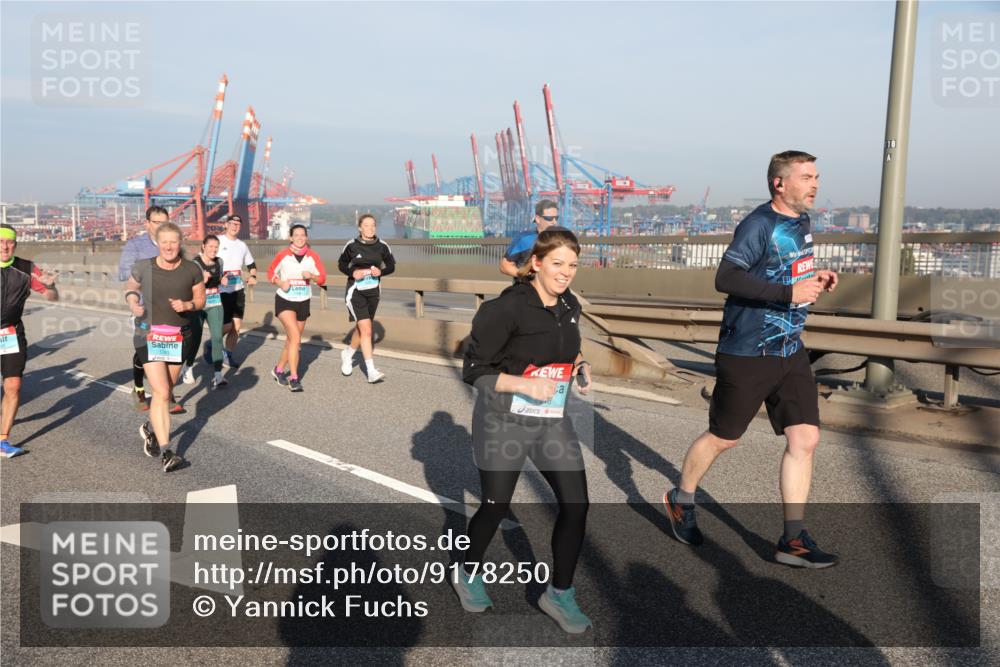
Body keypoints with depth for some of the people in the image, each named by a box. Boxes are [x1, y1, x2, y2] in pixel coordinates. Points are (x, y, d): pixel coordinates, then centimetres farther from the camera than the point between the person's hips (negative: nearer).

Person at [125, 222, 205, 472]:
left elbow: (200, 300, 7)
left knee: (166, 391, 17)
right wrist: (133, 303, -7)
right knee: (161, 393, -12)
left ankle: (151, 429, 45)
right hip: (149, 336, -2)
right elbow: (130, 288, 13)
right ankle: (165, 452, -10)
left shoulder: (192, 270, -3)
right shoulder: (143, 267, -5)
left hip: (179, 337, 3)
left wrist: (187, 305, -14)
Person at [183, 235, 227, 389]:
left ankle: (217, 376, -12)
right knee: (195, 339, 8)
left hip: (215, 304, 4)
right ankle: (188, 367, 35)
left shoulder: (219, 262, 5)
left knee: (217, 337, -9)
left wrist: (221, 280, 7)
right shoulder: (195, 263, -12)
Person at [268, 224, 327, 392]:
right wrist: (280, 283, -14)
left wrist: (311, 276, -20)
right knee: (295, 337, -18)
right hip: (285, 301, -4)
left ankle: (279, 370, 35)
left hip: (303, 302, 4)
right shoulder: (283, 255, -8)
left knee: (292, 340, 13)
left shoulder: (312, 256, -3)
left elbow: (322, 278, 0)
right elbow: (270, 272, 4)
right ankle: (294, 378, -13)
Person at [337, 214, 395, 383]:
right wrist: (352, 272, -13)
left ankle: (348, 354, 46)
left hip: (373, 291, 4)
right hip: (355, 291, -4)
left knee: (361, 329, 18)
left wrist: (381, 272, -13)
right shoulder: (351, 246, -8)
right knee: (366, 330, -15)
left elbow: (391, 265, 7)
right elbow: (341, 264, 6)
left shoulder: (382, 246, -3)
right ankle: (371, 372, -13)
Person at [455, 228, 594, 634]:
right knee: (495, 508, 10)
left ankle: (559, 594, 20)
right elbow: (474, 370, -15)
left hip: (554, 422, 6)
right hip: (504, 422, -6)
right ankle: (469, 574, 39)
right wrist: (526, 384, -26)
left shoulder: (570, 306, 3)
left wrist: (580, 366, -1)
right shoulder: (507, 307, -18)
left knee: (575, 504, 0)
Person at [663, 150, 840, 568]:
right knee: (722, 437, 7)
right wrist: (790, 292, -29)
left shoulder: (801, 221, 11)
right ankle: (681, 501, 32)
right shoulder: (759, 224, -16)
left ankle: (793, 540, 10)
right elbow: (726, 278, -27)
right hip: (747, 355, -7)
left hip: (790, 352, 8)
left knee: (805, 438, 1)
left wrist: (814, 279, 6)